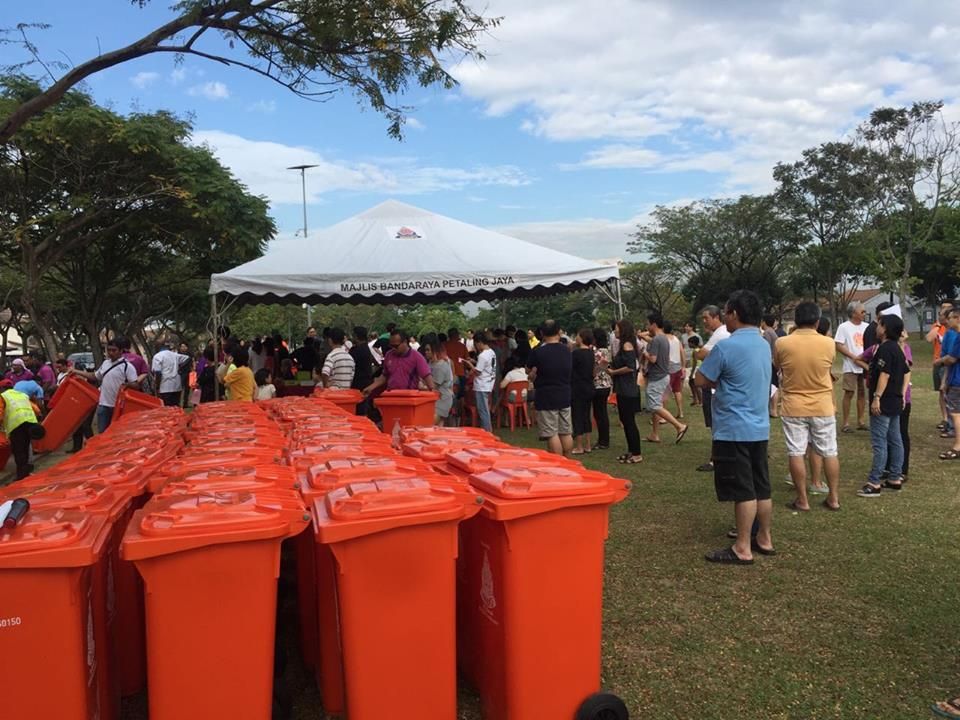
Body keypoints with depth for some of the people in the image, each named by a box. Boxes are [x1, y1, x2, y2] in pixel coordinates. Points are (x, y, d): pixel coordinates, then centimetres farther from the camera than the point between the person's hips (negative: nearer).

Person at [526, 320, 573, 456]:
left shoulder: (537, 351, -11)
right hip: (564, 396, 6)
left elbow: (529, 370, 0)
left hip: (545, 398, -6)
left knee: (552, 434, -3)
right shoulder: (566, 351, 4)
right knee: (566, 433, 12)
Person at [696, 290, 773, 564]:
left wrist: (714, 373, 8)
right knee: (761, 487, 14)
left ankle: (742, 549, 4)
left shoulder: (726, 347, -17)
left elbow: (702, 380, -9)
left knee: (743, 491, -3)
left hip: (734, 430, -8)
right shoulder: (764, 345, 10)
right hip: (759, 427, 8)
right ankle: (764, 539, 25)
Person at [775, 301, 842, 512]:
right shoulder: (828, 343, -8)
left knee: (796, 453, 5)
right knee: (829, 452, 12)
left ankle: (802, 500, 9)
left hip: (794, 407, -1)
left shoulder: (781, 343, -10)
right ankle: (834, 498, 18)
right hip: (823, 407, 1)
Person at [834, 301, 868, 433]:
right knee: (849, 393, -4)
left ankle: (860, 421, 17)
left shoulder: (866, 327, 10)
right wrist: (853, 357, -17)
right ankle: (846, 423, 1)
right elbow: (838, 346, -11)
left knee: (862, 392, 9)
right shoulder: (844, 327, -6)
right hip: (851, 367, -5)